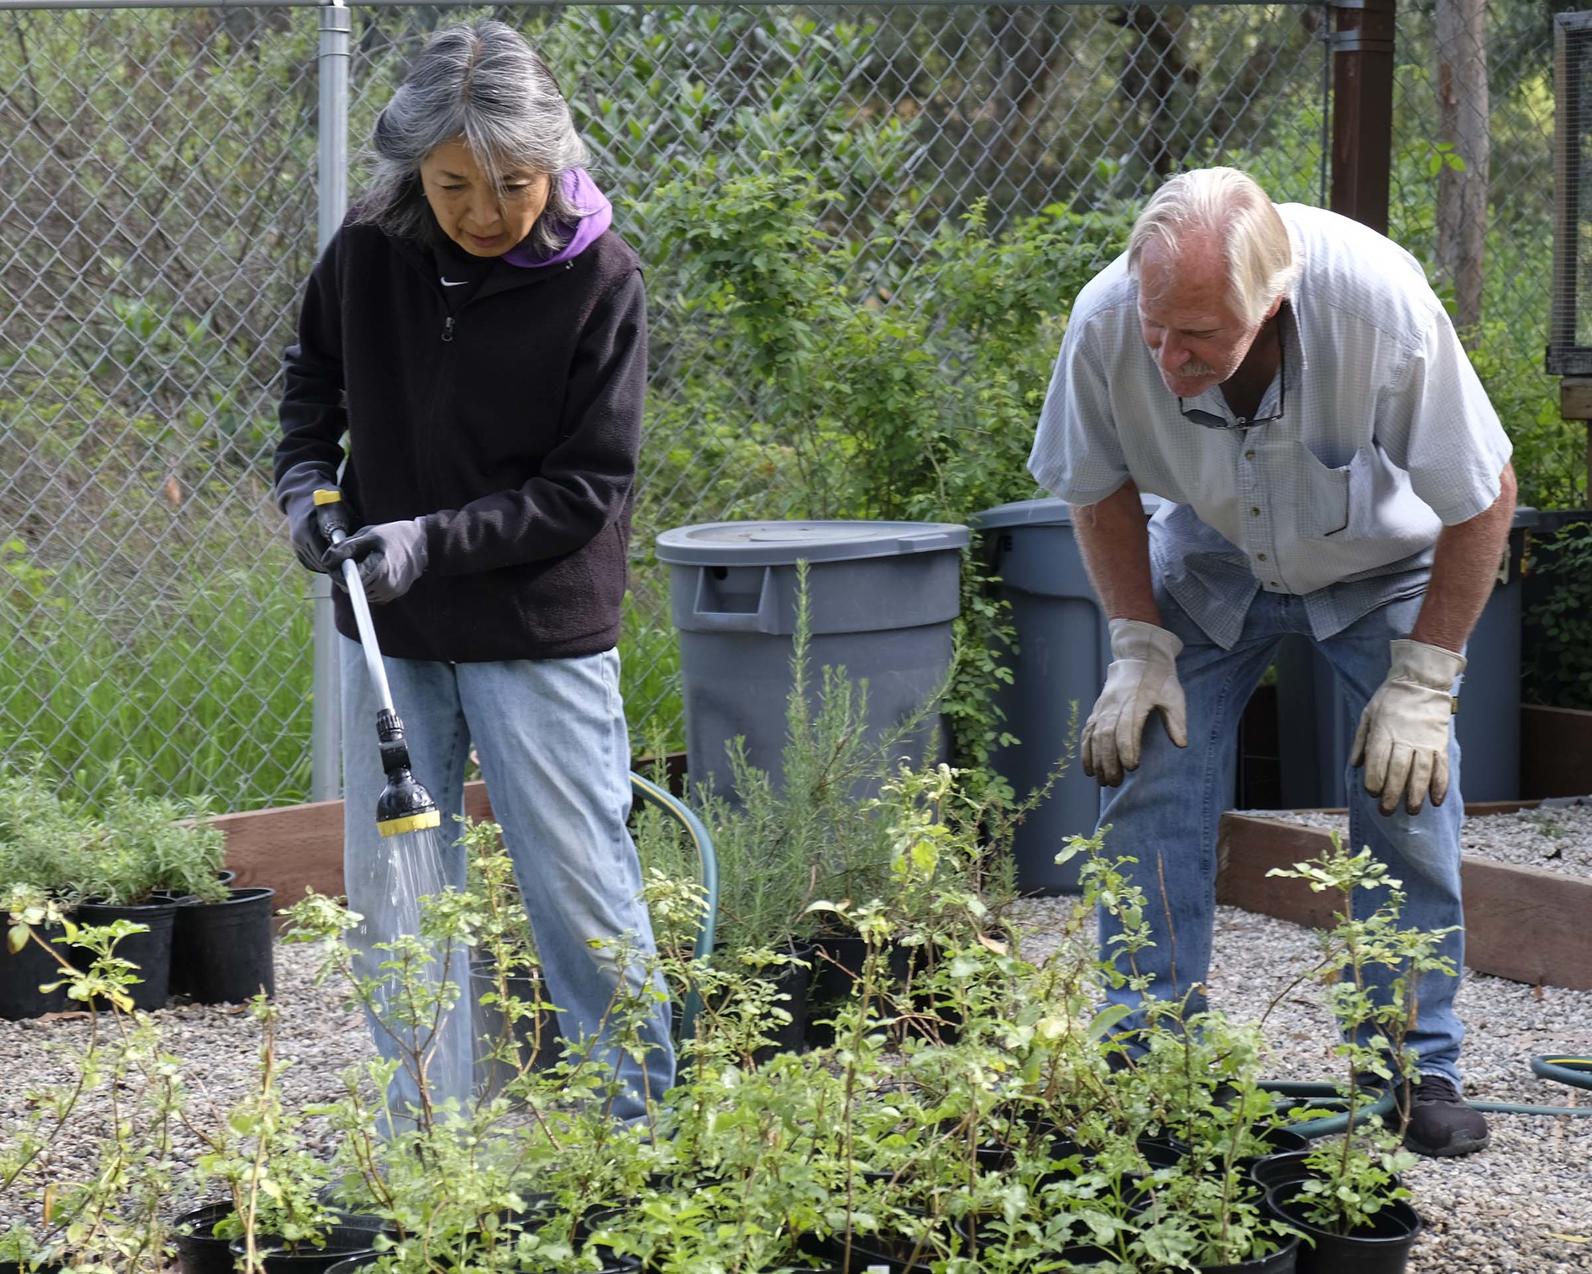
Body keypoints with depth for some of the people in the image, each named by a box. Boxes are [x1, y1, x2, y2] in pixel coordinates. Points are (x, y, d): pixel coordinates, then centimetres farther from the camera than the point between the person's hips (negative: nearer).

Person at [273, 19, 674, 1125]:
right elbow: (314, 375, 16)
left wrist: (435, 539, -20)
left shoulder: (600, 280, -14)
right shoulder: (369, 255, -5)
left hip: (541, 629, -4)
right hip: (392, 631, 4)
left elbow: (590, 486, -13)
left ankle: (643, 1117, 16)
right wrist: (306, 480, -2)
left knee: (580, 887, 1)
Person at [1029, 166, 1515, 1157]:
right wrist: (1140, 646, -12)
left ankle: (1419, 1068, 3)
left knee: (1405, 795, -11)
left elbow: (1484, 497, -22)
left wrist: (1422, 682, -20)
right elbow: (1100, 487, -7)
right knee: (1152, 781, -9)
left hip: (1383, 562, -2)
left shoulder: (1382, 304, -39)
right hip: (1212, 559, 2)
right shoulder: (1107, 321, -32)